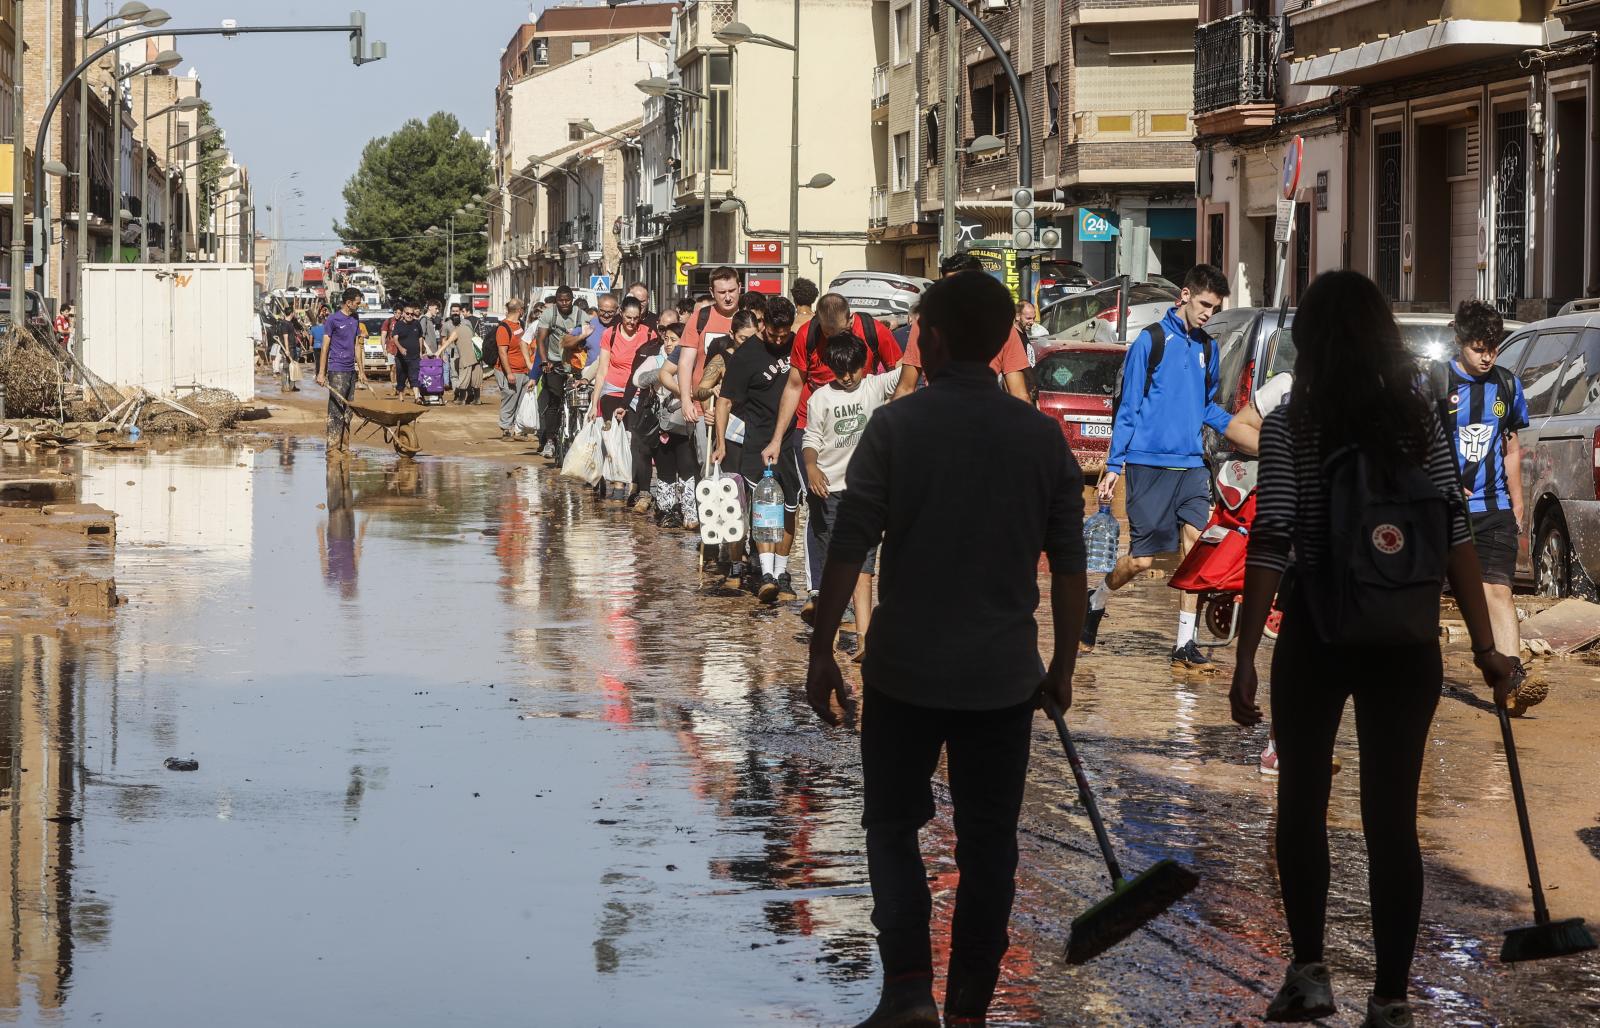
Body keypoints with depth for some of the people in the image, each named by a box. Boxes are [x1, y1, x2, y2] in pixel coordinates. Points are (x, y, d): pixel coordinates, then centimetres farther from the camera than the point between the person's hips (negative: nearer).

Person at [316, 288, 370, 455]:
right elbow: (325, 347, -6)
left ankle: (344, 445, 15)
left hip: (351, 371, 7)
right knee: (336, 410, -9)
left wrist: (361, 371, 20)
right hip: (337, 371, -7)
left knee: (348, 411, 9)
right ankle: (333, 446, -8)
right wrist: (321, 373, -9)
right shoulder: (333, 319, -6)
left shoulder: (354, 321, 14)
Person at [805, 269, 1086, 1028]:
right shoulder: (1042, 436, 0)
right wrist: (1063, 666, 14)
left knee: (892, 825, 12)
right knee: (987, 844, 9)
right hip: (1004, 678, 2)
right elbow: (1069, 565, 3)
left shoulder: (895, 425, -8)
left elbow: (848, 549, -10)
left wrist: (821, 654, -2)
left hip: (904, 670, -2)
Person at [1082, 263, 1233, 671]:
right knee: (1141, 559, -4)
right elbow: (1127, 407, -2)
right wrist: (1114, 465, -5)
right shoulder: (1151, 341, -3)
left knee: (1193, 542, -10)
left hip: (1192, 465, 5)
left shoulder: (1208, 348, 15)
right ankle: (1094, 605, 25)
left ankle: (1185, 645, -6)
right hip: (1149, 464, -5)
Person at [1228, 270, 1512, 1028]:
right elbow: (1456, 539, -3)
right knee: (1393, 816, 4)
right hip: (1404, 640, 2)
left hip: (1316, 634, -2)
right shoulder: (1420, 422, 0)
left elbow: (1271, 548, -12)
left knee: (1302, 801, 16)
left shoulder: (1289, 429, -7)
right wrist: (1485, 647, 0)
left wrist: (1245, 657, -10)